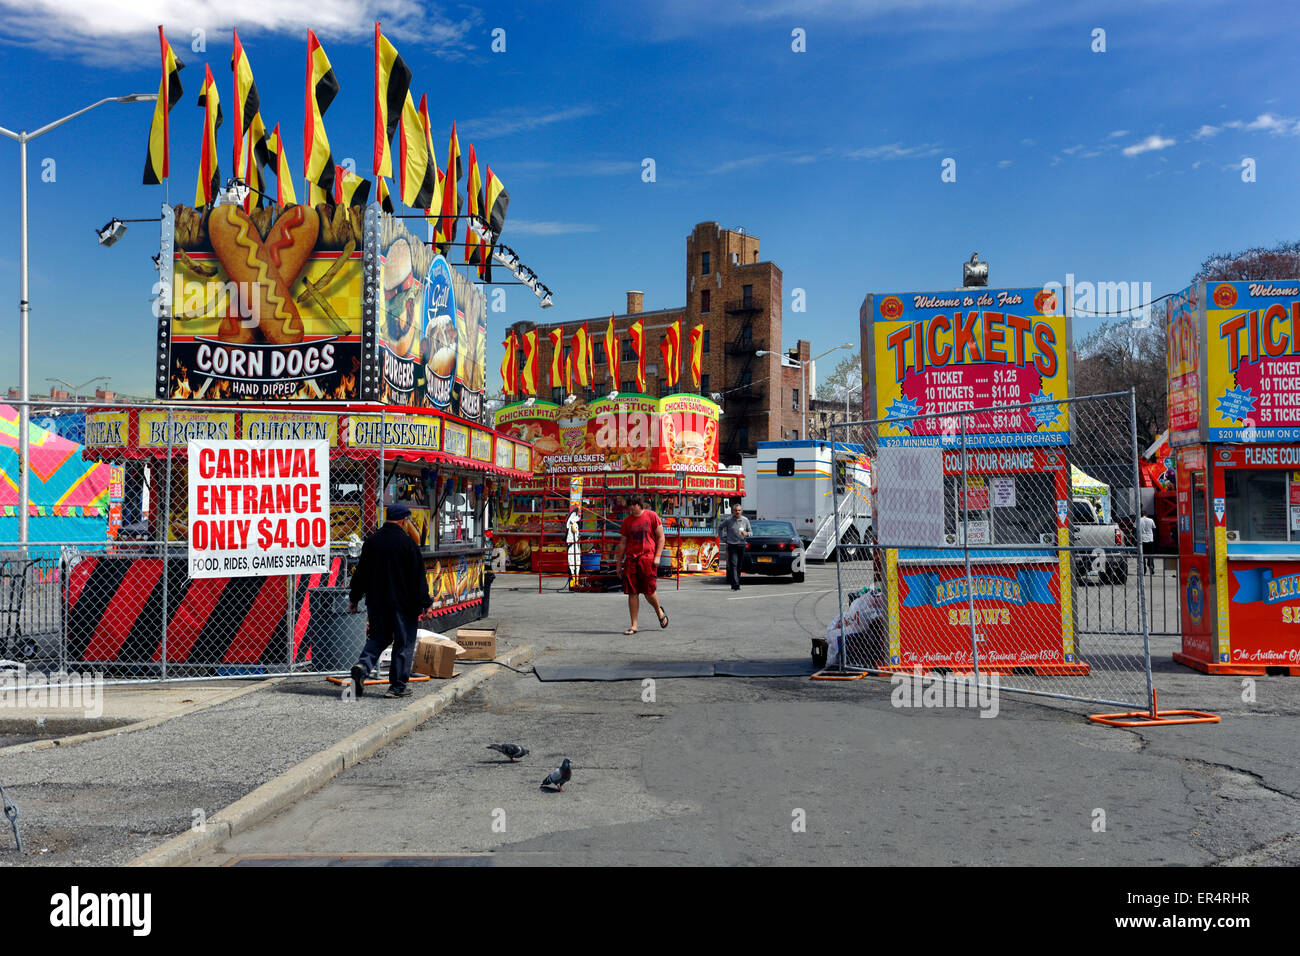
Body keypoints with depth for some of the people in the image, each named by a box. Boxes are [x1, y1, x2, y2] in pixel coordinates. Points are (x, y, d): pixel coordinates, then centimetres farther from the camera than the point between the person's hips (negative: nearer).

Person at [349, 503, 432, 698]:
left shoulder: (371, 541, 5)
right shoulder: (408, 543, -11)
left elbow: (361, 572, 11)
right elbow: (419, 577, -10)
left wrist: (355, 598, 20)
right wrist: (424, 603, -3)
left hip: (376, 602, 5)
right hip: (403, 604, -5)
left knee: (377, 638, 17)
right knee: (404, 643, 5)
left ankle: (363, 665, -9)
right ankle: (398, 686, 7)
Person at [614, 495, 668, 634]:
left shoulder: (652, 516, 1)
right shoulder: (627, 521, 10)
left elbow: (660, 537, 2)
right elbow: (622, 543, 15)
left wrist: (657, 556, -8)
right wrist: (619, 563, 13)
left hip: (647, 558, -3)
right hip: (631, 559, 3)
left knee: (648, 591, -4)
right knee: (632, 593, 0)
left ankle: (659, 611, 27)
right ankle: (634, 625, 5)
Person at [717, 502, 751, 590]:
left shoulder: (745, 520, 4)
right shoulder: (728, 520, -3)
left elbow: (751, 532, 10)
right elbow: (720, 527, 13)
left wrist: (746, 533, -13)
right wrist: (722, 538, 5)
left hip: (741, 545, 3)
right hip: (732, 545, -3)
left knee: (739, 566, 9)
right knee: (733, 565, -15)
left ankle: (734, 584, 21)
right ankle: (735, 585, -22)